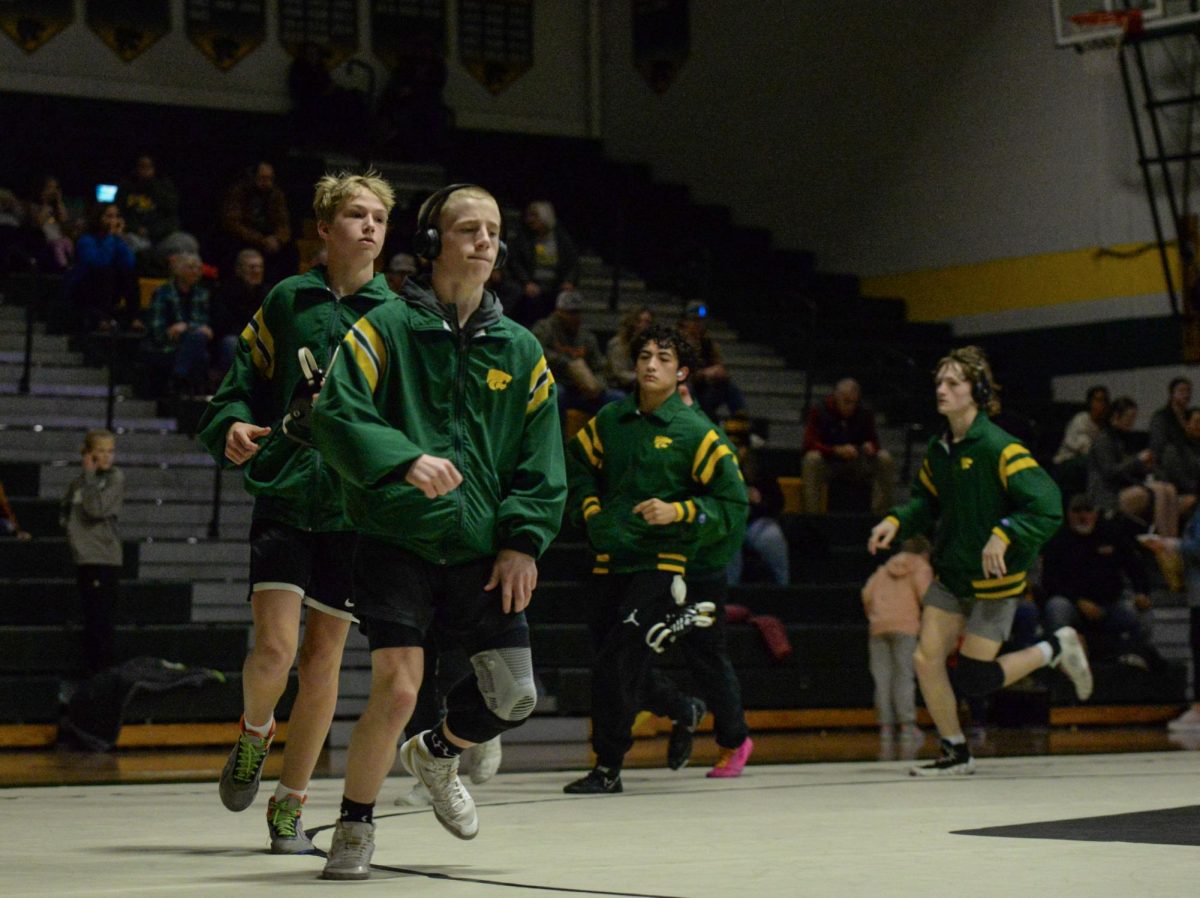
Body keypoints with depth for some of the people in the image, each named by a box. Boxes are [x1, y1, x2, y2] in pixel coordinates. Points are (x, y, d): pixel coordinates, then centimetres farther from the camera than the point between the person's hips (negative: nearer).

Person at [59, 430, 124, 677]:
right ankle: (92, 669, 18)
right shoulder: (78, 481, 11)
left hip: (104, 557, -6)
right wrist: (67, 523, 3)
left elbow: (97, 508, -17)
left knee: (102, 620, -7)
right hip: (83, 556, 6)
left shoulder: (115, 477, -4)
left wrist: (89, 475, -11)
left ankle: (106, 672, -4)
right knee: (90, 619, 12)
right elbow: (65, 509, 23)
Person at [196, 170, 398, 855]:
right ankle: (255, 734, 22)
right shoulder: (288, 300, 4)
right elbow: (244, 380, 9)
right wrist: (232, 425, -11)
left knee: (323, 658, 5)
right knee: (275, 648, -12)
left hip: (356, 508, 1)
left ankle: (291, 805, 18)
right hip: (285, 496, -1)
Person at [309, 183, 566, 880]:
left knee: (515, 697, 1)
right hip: (397, 543, -4)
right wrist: (405, 460, -27)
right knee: (397, 688, -15)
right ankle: (355, 829, 8)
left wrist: (524, 540, -1)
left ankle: (436, 755, 36)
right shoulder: (385, 329, -2)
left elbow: (542, 457, 10)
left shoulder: (520, 350, 10)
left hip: (482, 553, 4)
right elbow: (336, 417, -11)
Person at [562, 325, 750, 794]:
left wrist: (678, 512, -15)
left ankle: (608, 768, -9)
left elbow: (733, 504, -3)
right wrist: (589, 507, 11)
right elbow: (578, 464, 27)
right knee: (608, 659, 8)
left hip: (663, 561, -6)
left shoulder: (695, 432, -5)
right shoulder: (610, 421, 8)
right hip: (611, 558, 6)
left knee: (618, 657, -17)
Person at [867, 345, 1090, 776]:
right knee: (926, 659, -1)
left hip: (993, 578, -7)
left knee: (971, 681, -6)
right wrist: (896, 522, 2)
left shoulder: (998, 447, -20)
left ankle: (1055, 649, 16)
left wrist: (1004, 537, -36)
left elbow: (1047, 506, -25)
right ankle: (956, 753, 16)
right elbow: (927, 500, 20)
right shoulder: (939, 449, 3)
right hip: (949, 572, 7)